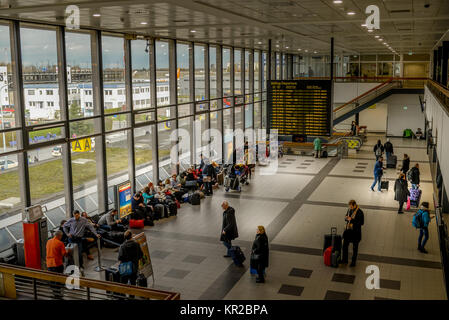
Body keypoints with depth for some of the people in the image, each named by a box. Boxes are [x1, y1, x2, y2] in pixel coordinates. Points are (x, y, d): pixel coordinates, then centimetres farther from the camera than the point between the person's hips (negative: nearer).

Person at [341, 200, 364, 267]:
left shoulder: (359, 212, -16)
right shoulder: (349, 210, 3)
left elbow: (361, 222, -19)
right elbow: (346, 218, 16)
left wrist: (352, 220, -24)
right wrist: (346, 218, -9)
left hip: (356, 232, -6)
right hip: (348, 230, 6)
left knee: (355, 248, 8)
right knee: (345, 245, 11)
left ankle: (353, 262, 19)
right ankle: (344, 260, 26)